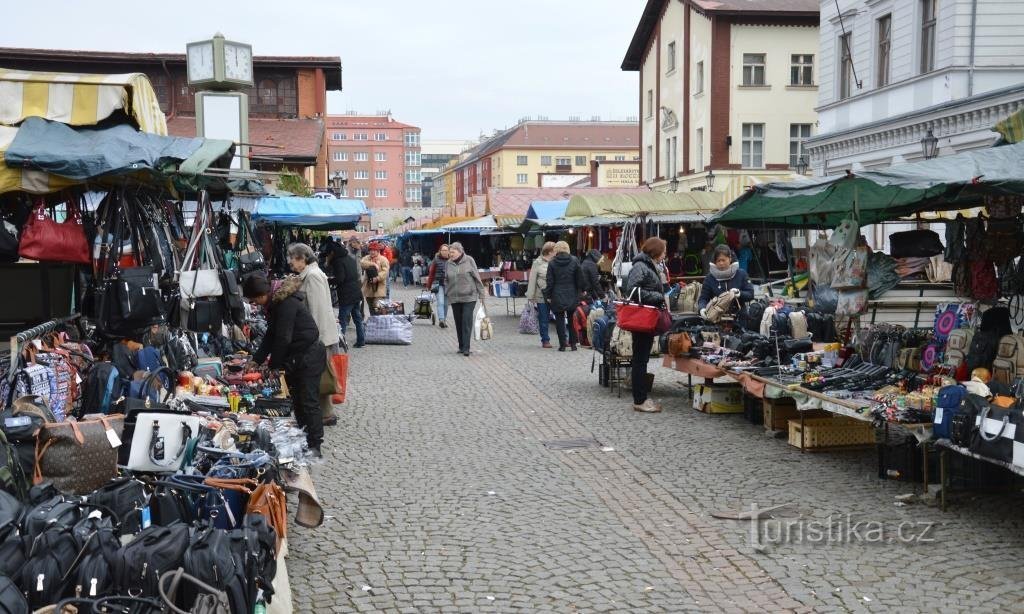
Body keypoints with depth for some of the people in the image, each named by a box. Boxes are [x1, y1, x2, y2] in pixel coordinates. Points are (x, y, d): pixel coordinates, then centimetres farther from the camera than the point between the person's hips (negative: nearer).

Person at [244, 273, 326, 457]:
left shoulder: (287, 304, -22)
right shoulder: (275, 303, 8)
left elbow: (283, 338, -22)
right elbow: (270, 335, 12)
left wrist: (272, 366, -13)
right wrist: (255, 361, 7)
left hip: (310, 355, -10)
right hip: (295, 356, 10)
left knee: (308, 401, -6)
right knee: (297, 399, 13)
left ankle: (315, 446, 0)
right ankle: (303, 440, 22)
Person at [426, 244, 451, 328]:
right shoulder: (436, 260, 2)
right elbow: (431, 273, 5)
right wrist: (429, 285, 5)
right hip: (439, 284, -2)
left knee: (446, 303, 10)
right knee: (440, 302, -13)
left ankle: (444, 320, 21)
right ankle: (441, 320, -22)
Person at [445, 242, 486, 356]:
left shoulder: (469, 260, -2)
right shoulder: (448, 264, 7)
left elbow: (477, 277, 0)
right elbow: (446, 280, 17)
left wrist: (481, 293, 0)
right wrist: (447, 292, 8)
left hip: (469, 296, -4)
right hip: (454, 298, 4)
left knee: (467, 322, -9)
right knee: (458, 323, 8)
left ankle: (466, 348, -9)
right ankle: (461, 346, 18)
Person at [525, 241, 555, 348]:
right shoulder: (538, 263, -3)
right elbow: (532, 281, -3)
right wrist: (531, 297, -6)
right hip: (542, 296, -2)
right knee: (544, 319, 6)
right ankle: (545, 340, 17)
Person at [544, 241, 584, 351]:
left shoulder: (552, 263, -4)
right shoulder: (574, 261, -1)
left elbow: (550, 282, -4)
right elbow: (580, 279, 2)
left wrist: (548, 295, 3)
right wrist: (580, 291, 12)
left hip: (557, 297, -1)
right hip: (572, 296, 1)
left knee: (559, 320, 4)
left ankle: (562, 345, 2)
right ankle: (573, 344, 11)